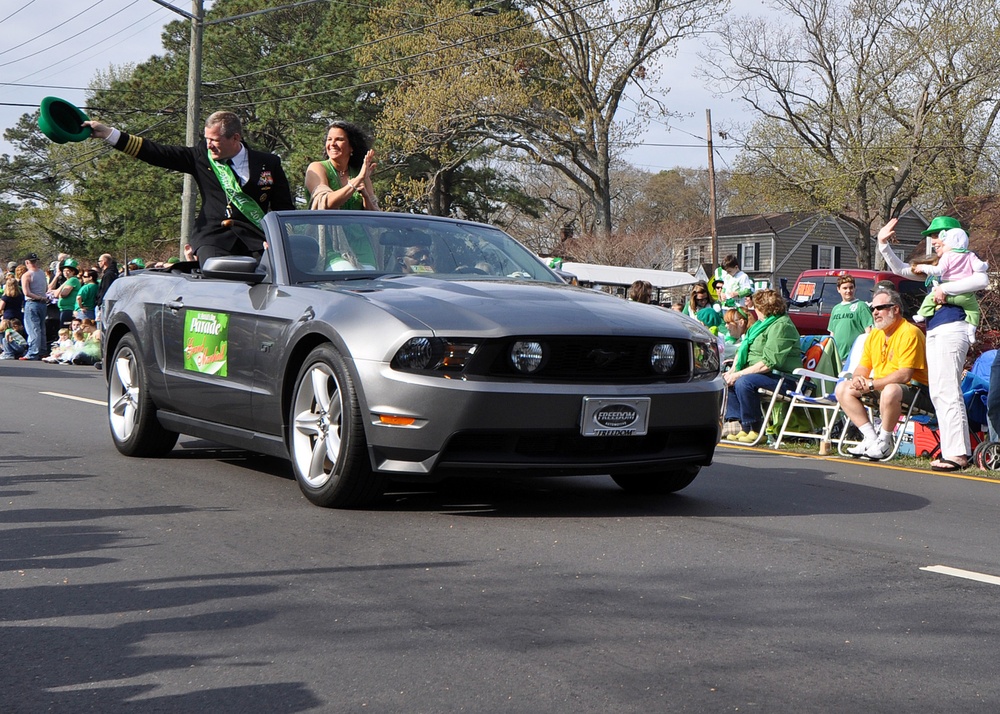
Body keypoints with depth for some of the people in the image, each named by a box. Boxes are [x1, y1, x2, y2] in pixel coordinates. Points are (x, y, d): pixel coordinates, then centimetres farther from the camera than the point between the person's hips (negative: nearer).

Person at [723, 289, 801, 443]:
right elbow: (742, 349, 21)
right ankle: (741, 425, -3)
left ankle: (755, 430, -22)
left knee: (743, 382, -31)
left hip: (782, 377, -11)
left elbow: (769, 363, -24)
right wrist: (733, 370, 2)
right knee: (728, 379, 3)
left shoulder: (781, 326, -16)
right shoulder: (762, 324, 18)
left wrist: (738, 374, -22)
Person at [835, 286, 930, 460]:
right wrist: (858, 379, -12)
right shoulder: (874, 335, 12)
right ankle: (870, 437, -8)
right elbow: (863, 367, 13)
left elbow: (905, 375, -24)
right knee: (843, 388, -3)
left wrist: (871, 384, -24)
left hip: (913, 389, -9)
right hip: (880, 387, 9)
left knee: (890, 391, -40)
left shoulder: (909, 333, -16)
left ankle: (884, 441, -19)